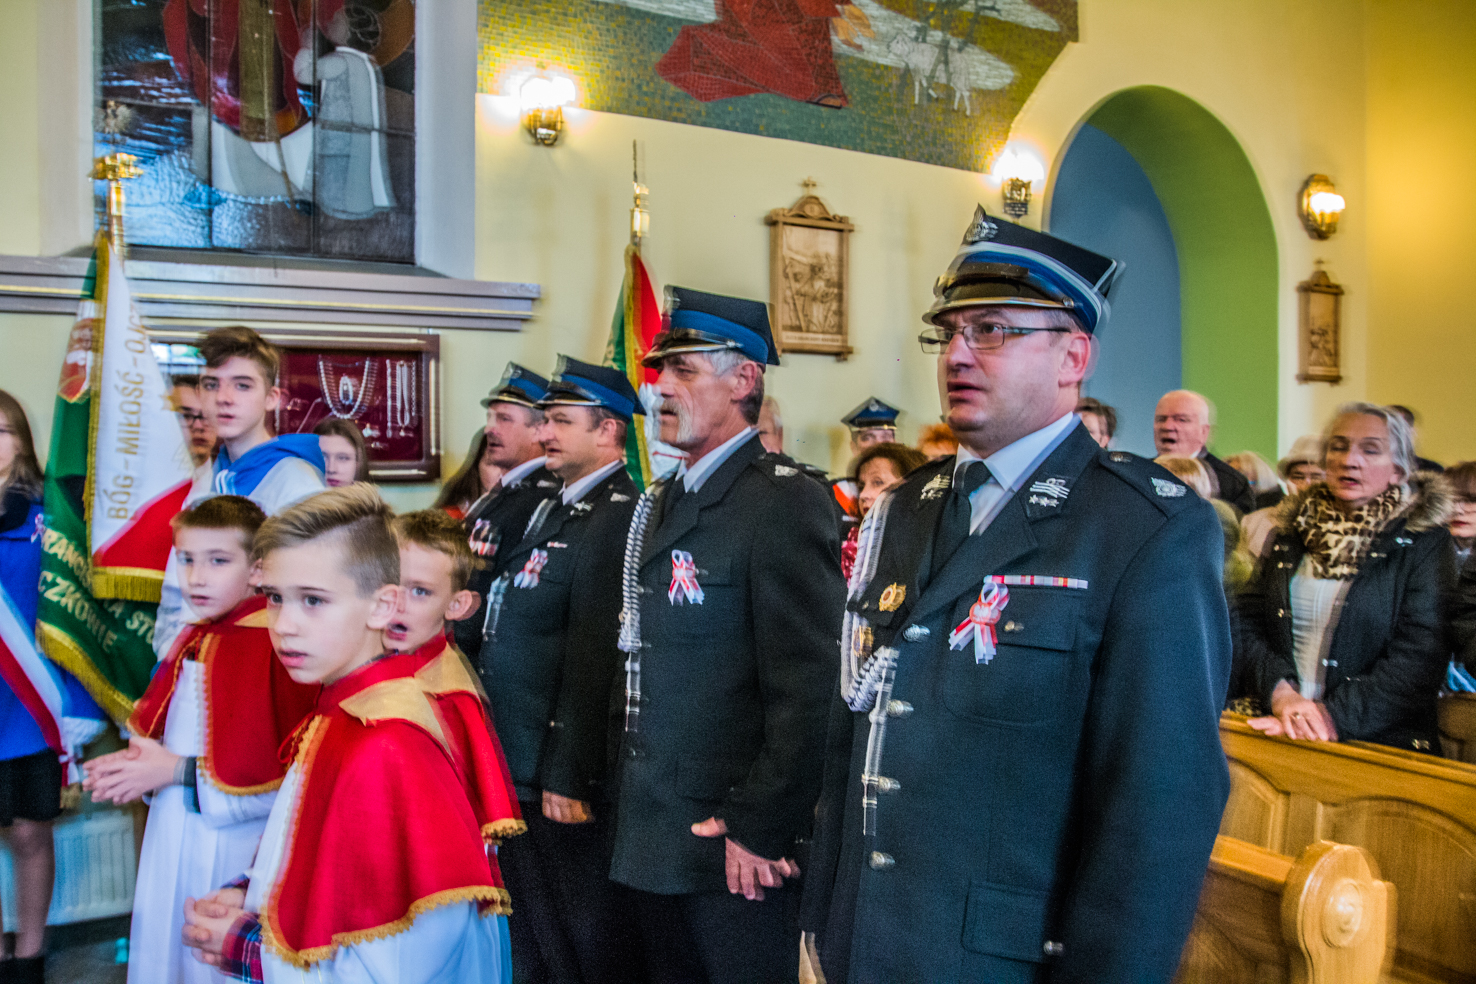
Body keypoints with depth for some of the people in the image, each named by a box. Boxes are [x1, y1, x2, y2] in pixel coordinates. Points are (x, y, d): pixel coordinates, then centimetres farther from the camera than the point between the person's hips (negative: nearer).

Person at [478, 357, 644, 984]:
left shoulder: (619, 517, -19)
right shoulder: (553, 510, 13)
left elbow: (593, 659, -23)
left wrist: (566, 777, -22)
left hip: (563, 777, -9)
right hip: (512, 769, 9)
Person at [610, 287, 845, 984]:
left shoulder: (786, 503, -17)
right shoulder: (662, 502, 11)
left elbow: (806, 689, -21)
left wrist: (759, 829, -19)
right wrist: (626, 802, 13)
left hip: (735, 850, -8)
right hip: (651, 840, 8)